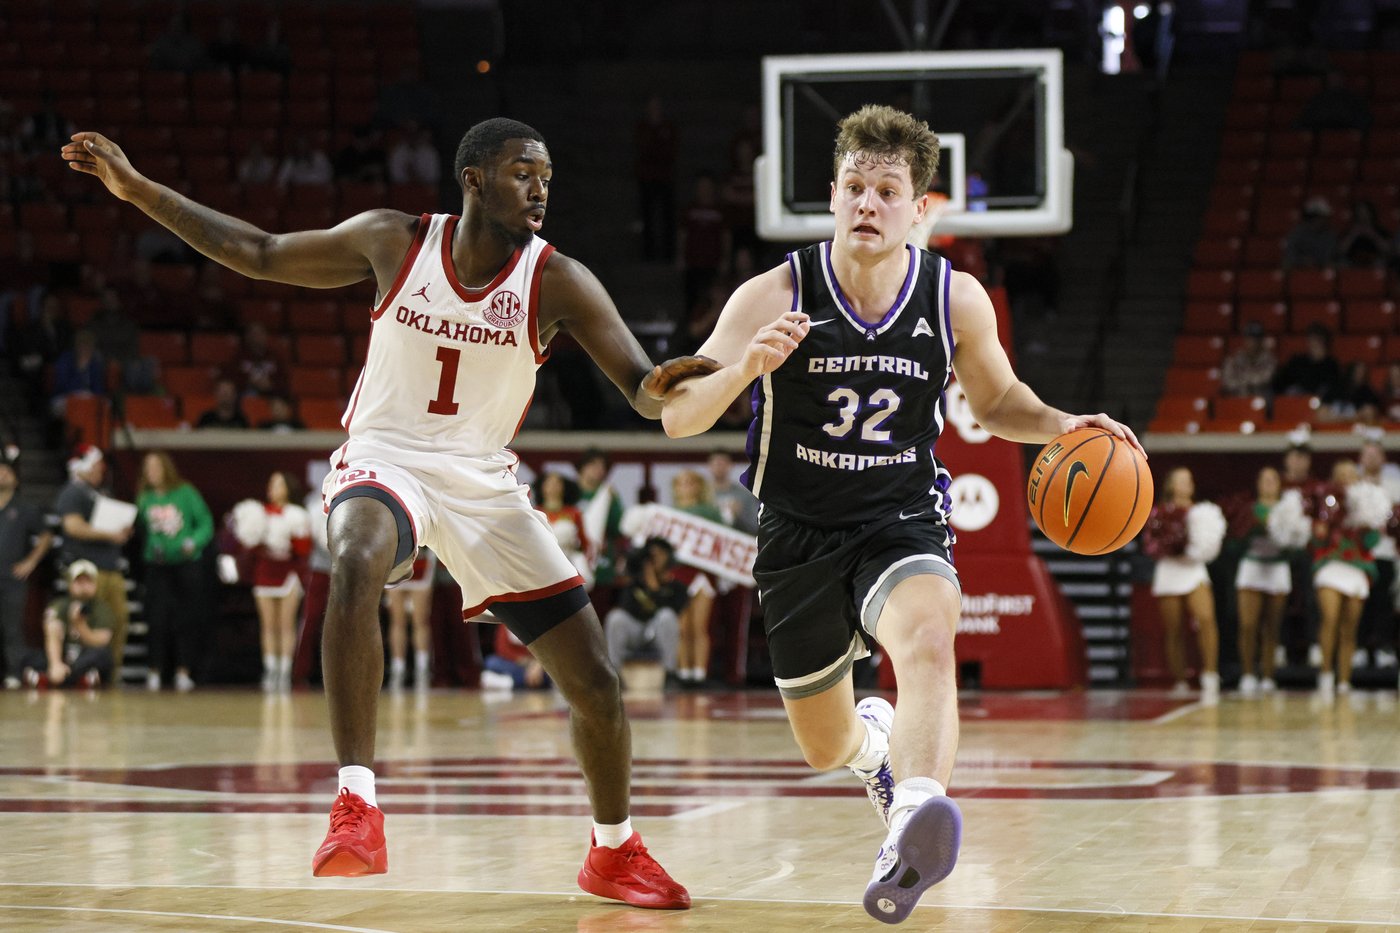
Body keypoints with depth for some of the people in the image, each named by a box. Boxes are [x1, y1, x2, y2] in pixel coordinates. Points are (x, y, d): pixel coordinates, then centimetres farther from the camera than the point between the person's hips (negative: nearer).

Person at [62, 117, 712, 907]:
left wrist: (664, 386, -41)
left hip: (483, 480, 2)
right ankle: (356, 811, -41)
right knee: (356, 564, -39)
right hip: (387, 462, -2)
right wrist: (138, 189, 1)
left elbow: (641, 388, -15)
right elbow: (261, 255, 5)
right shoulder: (396, 242, -6)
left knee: (596, 683, 0)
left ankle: (615, 851, 28)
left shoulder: (559, 282, -9)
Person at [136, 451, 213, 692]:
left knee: (186, 620, -1)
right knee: (157, 619, -6)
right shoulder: (145, 498, 5)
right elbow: (142, 530, 7)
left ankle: (183, 672, 5)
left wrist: (193, 543, -17)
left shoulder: (186, 494, -3)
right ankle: (155, 671, 0)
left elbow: (206, 523, -2)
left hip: (187, 563, -2)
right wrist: (152, 547, -10)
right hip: (157, 566, 2)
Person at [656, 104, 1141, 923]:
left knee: (929, 642, -36)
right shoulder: (774, 298, -12)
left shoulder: (957, 300, -6)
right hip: (801, 533, 1)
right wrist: (745, 367, -35)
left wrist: (1062, 426, -8)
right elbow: (678, 416, -15)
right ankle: (874, 738, 53)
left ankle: (908, 841, -55)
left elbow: (997, 401, 13)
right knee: (825, 748, 14)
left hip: (902, 523, -1)